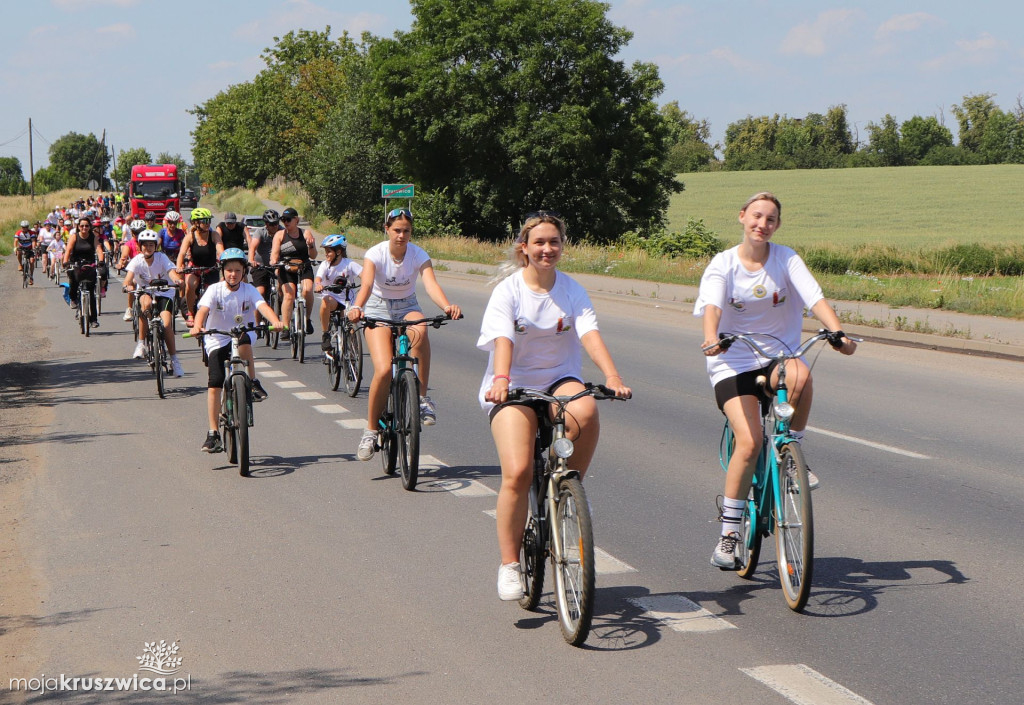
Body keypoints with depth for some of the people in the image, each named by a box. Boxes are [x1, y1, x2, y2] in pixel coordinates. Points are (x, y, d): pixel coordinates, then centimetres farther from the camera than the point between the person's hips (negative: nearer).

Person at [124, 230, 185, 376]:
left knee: (166, 324, -20)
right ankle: (141, 343, -24)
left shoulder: (162, 258, -12)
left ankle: (174, 360, -4)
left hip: (164, 294, 0)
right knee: (146, 303, -37)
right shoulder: (137, 260, -11)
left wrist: (177, 280, -50)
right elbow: (129, 277, -24)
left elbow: (171, 271, -27)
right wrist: (128, 286, -47)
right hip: (145, 292, 0)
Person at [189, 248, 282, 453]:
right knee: (214, 385, -12)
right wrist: (197, 326, -45)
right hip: (217, 341, 0)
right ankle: (213, 433, -7)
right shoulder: (215, 290, -7)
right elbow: (203, 309, -23)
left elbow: (263, 306, -21)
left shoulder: (249, 290, -4)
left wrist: (275, 321, -41)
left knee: (244, 342, -38)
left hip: (241, 336, 0)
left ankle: (253, 383, -17)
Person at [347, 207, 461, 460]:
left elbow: (431, 285, -29)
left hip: (407, 308, 1)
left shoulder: (419, 255, -13)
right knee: (384, 370, -21)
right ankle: (371, 430, -1)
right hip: (379, 309, -1)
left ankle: (422, 398, -23)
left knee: (419, 331, -38)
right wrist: (356, 308, -54)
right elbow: (366, 284, -32)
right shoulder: (375, 254, -16)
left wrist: (447, 307, -49)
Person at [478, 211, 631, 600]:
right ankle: (509, 564, -7)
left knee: (586, 412, -35)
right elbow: (503, 339, -21)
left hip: (559, 380, 2)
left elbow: (589, 333, -13)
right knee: (517, 474, -22)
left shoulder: (572, 290, 2)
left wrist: (612, 376, -30)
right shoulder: (508, 290, -5)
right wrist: (500, 380, -40)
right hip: (514, 387, -2)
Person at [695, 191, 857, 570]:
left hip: (778, 354, 2)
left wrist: (838, 332, -34)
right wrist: (711, 339, -44)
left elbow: (815, 298, -15)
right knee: (749, 442, -20)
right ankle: (728, 532, -7)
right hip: (733, 362, -2)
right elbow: (712, 306, -22)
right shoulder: (723, 264, -5)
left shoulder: (786, 259, -1)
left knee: (799, 375, -36)